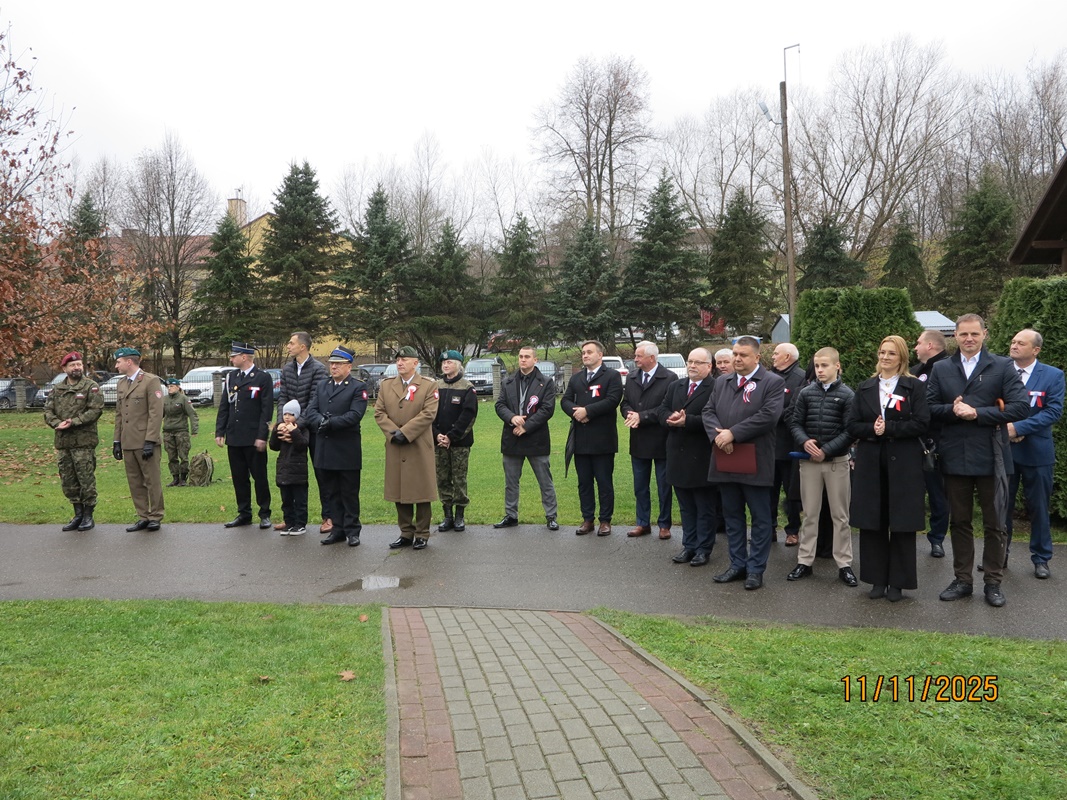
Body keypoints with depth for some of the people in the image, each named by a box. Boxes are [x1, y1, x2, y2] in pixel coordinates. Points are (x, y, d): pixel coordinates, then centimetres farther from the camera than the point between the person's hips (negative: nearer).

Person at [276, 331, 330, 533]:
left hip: (313, 429, -6)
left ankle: (328, 517, 10)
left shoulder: (318, 369, -12)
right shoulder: (287, 369, 8)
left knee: (321, 473, 1)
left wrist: (298, 424, -24)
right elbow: (283, 398, 5)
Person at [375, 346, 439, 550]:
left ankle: (422, 535, 11)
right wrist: (393, 432, -11)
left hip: (419, 448, -4)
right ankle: (406, 533, 19)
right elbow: (379, 412, 5)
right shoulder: (386, 385, 12)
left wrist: (405, 432, -17)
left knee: (421, 490, 1)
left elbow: (428, 414, -11)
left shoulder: (429, 386, 0)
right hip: (394, 448, 4)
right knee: (399, 492, 8)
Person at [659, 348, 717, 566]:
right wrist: (672, 418, -12)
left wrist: (687, 421, -24)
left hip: (702, 458, -7)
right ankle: (689, 546, 25)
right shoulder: (675, 386, 13)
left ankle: (704, 549, 14)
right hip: (678, 456, 7)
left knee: (705, 508, 5)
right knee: (686, 507, 15)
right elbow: (663, 410, 9)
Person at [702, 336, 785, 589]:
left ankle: (756, 569, 14)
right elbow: (708, 411, 9)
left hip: (755, 463, -5)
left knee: (760, 518, 4)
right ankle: (738, 564, 25)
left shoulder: (773, 383, -6)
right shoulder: (721, 381, 14)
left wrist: (733, 433, -19)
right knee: (732, 516, 14)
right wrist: (717, 434, -12)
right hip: (725, 461, 6)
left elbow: (768, 416, -18)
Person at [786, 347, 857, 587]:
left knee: (840, 515, 5)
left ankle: (844, 564, 13)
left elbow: (850, 430, -7)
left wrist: (826, 450, -15)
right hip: (809, 460, 2)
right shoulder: (806, 393, 4)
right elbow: (795, 423, 4)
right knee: (810, 513, 8)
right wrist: (804, 441, -15)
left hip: (837, 461, -2)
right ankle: (804, 561, 15)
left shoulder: (846, 395, -3)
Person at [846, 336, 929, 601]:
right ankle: (877, 579, 16)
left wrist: (888, 428, -15)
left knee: (902, 524, 2)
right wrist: (872, 429, -13)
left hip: (903, 463, -3)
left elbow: (921, 424, -9)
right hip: (870, 463, 3)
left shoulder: (915, 387, 2)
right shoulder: (865, 388, 11)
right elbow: (852, 425, 6)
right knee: (872, 523, 5)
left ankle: (898, 582, 13)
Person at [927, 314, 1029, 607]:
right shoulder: (941, 369, 8)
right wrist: (953, 410, -17)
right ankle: (962, 580, 23)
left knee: (994, 523, 7)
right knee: (959, 522, 12)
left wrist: (977, 413, -16)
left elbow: (1020, 407, -11)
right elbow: (930, 408, 3)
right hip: (955, 457, 3)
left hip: (990, 457, -2)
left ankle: (993, 582, 19)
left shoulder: (1003, 366, -1)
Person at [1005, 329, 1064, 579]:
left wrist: (1019, 427, -20)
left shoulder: (1053, 376, -3)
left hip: (1036, 452, -2)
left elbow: (1054, 411, -12)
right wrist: (1005, 428, -14)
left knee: (1038, 507, 9)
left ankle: (1041, 558, 23)